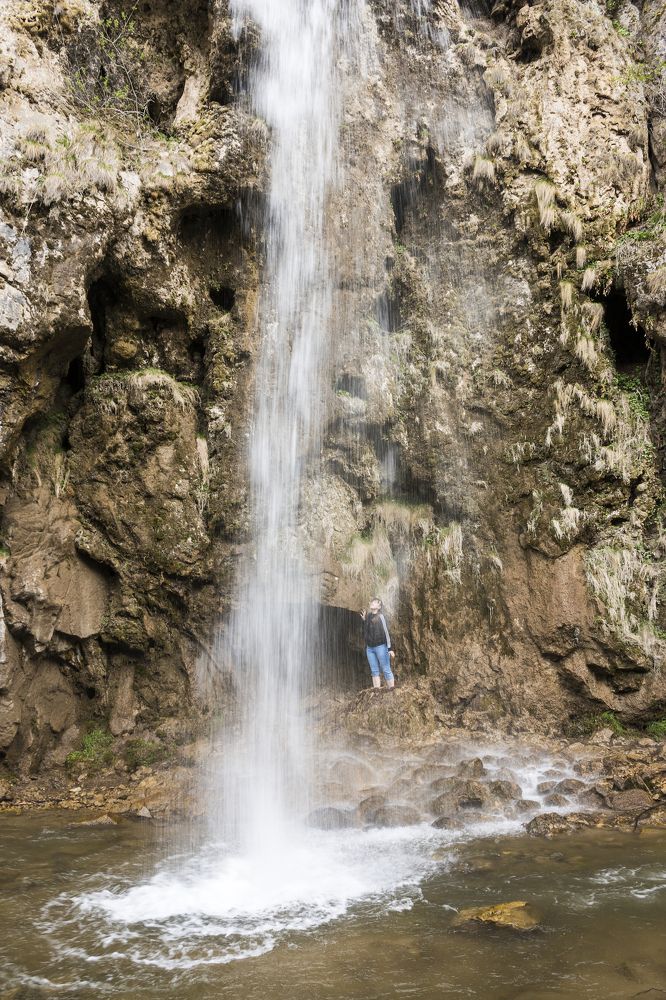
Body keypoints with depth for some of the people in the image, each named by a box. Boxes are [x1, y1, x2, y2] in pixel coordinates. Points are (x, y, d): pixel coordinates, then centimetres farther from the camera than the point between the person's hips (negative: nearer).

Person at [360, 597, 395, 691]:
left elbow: (386, 632, -8)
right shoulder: (368, 616, 9)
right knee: (374, 671, 8)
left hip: (380, 646, -6)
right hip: (369, 648, 6)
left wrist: (389, 648, -12)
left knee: (386, 670, -2)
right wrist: (364, 621, 11)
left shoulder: (380, 617, -6)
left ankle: (392, 689, 2)